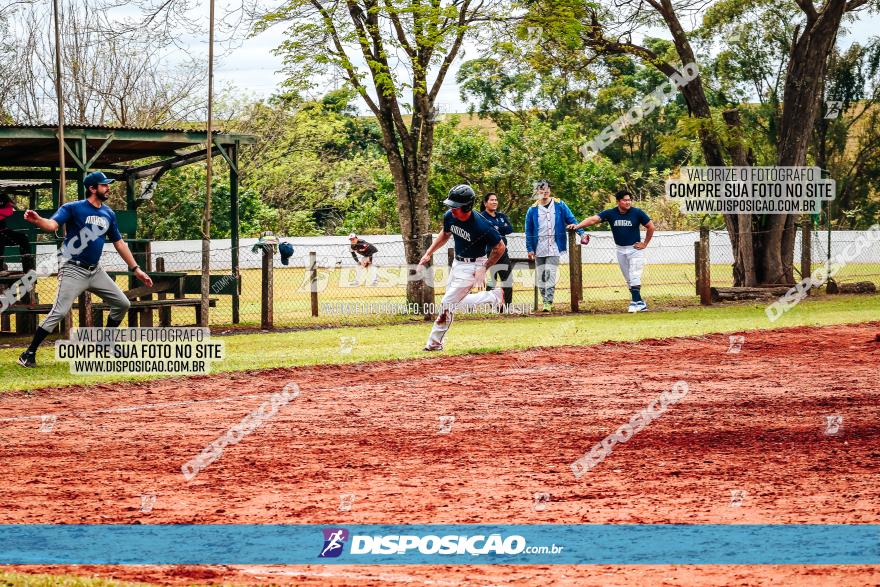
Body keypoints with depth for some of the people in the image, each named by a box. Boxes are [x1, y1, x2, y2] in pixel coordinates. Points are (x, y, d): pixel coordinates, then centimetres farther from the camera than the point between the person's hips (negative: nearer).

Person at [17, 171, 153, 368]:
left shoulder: (108, 214, 9)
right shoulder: (73, 208, -11)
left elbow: (119, 243, 16)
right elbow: (52, 224, -27)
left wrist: (135, 269, 15)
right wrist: (38, 220, -50)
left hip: (95, 271, 7)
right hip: (74, 270, -7)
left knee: (123, 304, 10)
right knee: (59, 312, -17)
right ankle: (29, 354, -11)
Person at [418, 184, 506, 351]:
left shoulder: (481, 226, -30)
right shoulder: (449, 216, -10)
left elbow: (500, 247, -18)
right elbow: (445, 234, 13)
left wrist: (484, 268, -18)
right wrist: (429, 253, 7)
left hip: (472, 266, -8)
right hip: (457, 262, 8)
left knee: (447, 304, -8)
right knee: (455, 302, 15)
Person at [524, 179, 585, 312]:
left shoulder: (559, 205, 4)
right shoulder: (533, 210, 5)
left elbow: (571, 220, 3)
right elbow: (528, 231, 8)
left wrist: (581, 232, -11)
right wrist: (530, 249, 2)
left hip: (554, 248, -2)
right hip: (539, 249, 2)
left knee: (551, 275, -12)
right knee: (541, 277, 4)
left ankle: (548, 303, -15)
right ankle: (545, 302, 13)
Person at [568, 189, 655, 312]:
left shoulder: (637, 213, -11)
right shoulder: (611, 213, -6)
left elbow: (650, 227, -1)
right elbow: (593, 219, -17)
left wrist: (645, 244, -3)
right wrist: (578, 226, -31)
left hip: (635, 249, -4)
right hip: (621, 250, 4)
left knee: (634, 277, -13)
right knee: (628, 279, 7)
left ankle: (635, 302, -15)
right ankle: (640, 303, 14)